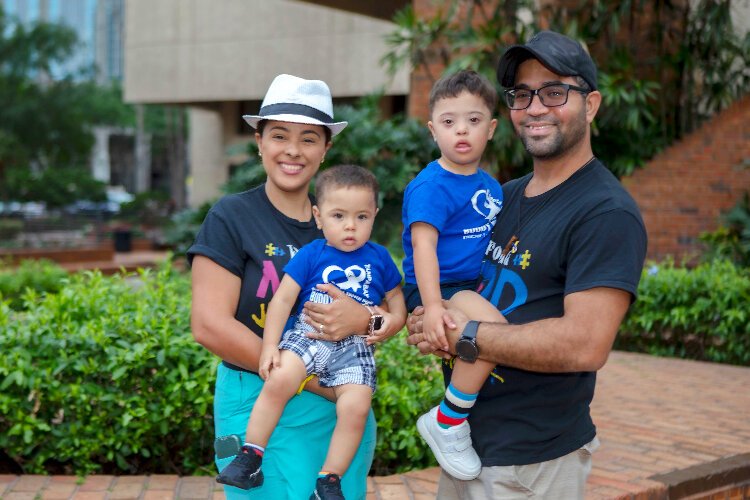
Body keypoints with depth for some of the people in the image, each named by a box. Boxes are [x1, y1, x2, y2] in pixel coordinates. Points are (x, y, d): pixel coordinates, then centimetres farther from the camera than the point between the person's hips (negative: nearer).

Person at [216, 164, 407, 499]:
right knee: (278, 381, -28)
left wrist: (393, 321, -6)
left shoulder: (379, 258, 11)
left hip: (354, 348, 1)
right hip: (307, 336, -1)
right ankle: (250, 455, -15)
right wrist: (270, 346, -8)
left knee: (356, 407, -21)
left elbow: (397, 301, 18)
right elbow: (283, 299, 1)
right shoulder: (311, 255, 4)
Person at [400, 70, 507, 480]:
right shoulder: (430, 186, -12)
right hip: (437, 290, -9)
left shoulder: (491, 186, 13)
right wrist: (432, 307, -30)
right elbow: (423, 247, -21)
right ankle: (447, 423, -14)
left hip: (474, 289, 9)